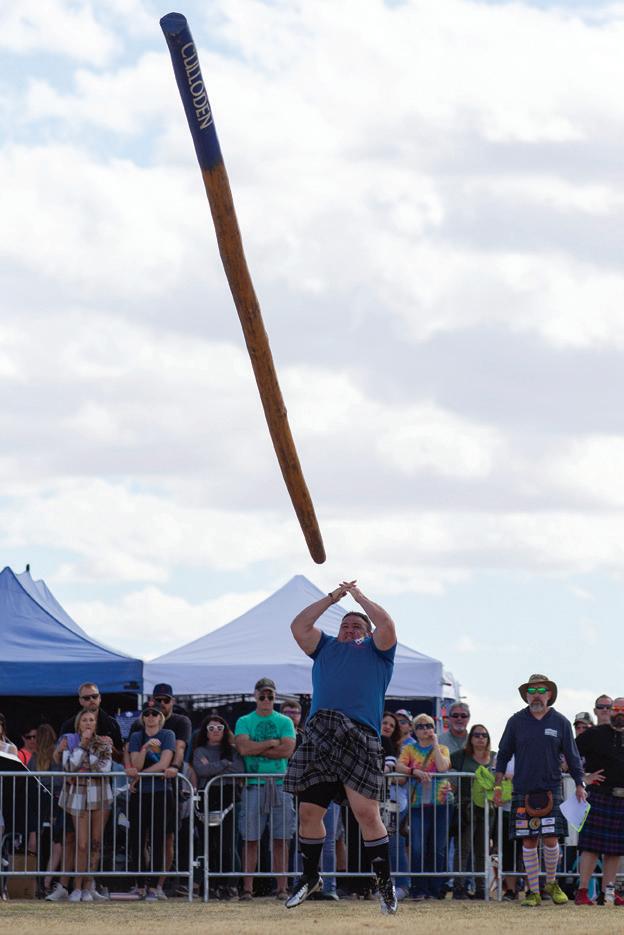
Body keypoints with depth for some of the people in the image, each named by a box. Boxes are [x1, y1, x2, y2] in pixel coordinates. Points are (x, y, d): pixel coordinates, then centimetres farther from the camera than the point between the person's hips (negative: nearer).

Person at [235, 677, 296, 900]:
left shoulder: (285, 722, 11)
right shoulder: (244, 722, 11)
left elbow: (288, 749, -4)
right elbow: (243, 748, -6)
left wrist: (256, 748, -4)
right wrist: (271, 743, -4)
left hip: (280, 784, 1)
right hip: (253, 784, 0)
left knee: (281, 840, -1)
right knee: (250, 839, -3)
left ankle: (282, 888, 1)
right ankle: (247, 888, -3)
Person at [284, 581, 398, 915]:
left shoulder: (375, 650, 19)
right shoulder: (325, 648, 29)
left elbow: (386, 626, 0)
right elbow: (299, 626, 17)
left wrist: (360, 597, 13)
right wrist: (333, 598, 20)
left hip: (359, 739, -4)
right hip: (318, 738, 4)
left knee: (367, 813, -12)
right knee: (308, 812, 4)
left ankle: (385, 882, -2)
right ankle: (310, 877, 21)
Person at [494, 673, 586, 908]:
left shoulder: (560, 722, 6)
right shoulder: (516, 722, 6)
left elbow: (572, 757, 9)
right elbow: (503, 755, 10)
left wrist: (580, 785, 2)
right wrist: (497, 785, 4)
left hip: (551, 791, -1)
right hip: (523, 791, 1)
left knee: (551, 840, -7)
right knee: (528, 842, 1)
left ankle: (552, 883, 17)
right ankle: (533, 891, 9)